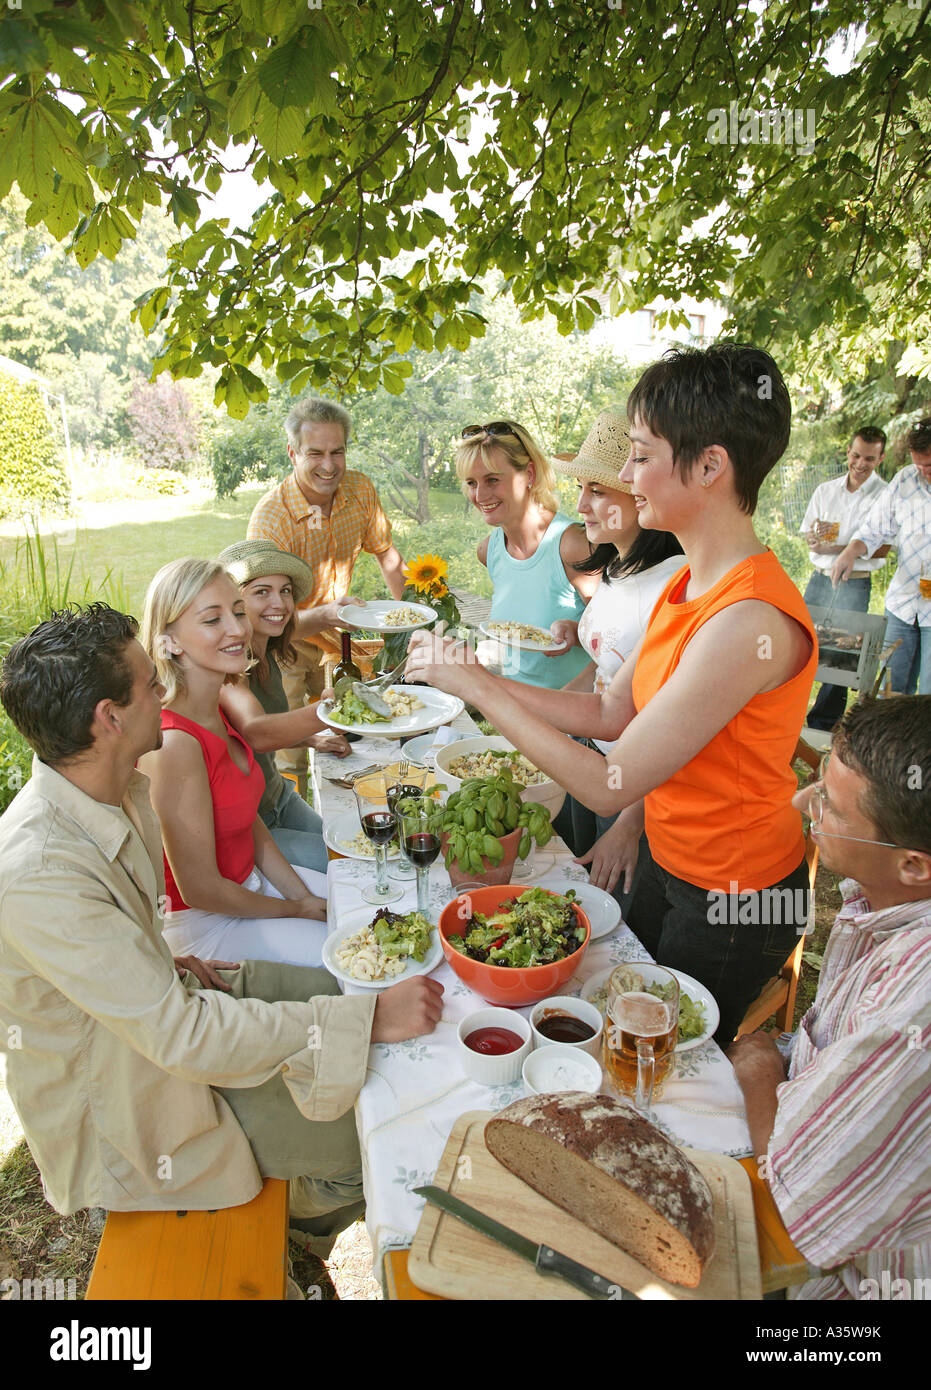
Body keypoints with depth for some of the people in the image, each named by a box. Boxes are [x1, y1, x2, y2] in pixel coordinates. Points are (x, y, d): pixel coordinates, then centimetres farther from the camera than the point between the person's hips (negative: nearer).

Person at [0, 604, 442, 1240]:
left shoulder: (118, 789, -8)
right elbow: (180, 1035, -35)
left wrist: (171, 966, -4)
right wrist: (370, 1019, -33)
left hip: (159, 995, 8)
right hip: (122, 1103, -8)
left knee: (348, 993, 9)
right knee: (362, 1139, -8)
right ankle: (311, 1222, 29)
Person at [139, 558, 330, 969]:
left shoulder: (217, 711, -2)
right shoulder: (172, 744, -30)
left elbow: (251, 824, 6)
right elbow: (200, 889, -23)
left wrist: (306, 895, -2)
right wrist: (295, 910, -10)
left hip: (248, 880, 8)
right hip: (202, 923, -8)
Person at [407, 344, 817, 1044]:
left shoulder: (749, 619, -33)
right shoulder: (690, 586, -2)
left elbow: (610, 787, -30)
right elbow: (612, 712, 2)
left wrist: (477, 686, -24)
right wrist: (480, 678, -5)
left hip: (734, 903, -8)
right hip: (668, 863, 8)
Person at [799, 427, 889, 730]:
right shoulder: (825, 490, 10)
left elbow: (882, 549, -9)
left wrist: (837, 549, -19)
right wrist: (815, 538, -10)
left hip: (854, 585, -4)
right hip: (819, 578, 4)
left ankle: (821, 726, 9)